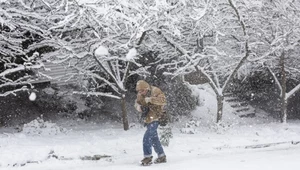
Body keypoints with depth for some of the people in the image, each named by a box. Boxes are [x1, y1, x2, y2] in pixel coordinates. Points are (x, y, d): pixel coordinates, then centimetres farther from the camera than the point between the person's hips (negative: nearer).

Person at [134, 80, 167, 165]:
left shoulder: (155, 91, -16)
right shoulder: (140, 94, 4)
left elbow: (163, 100, -27)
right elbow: (137, 102, 14)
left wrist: (150, 99, -34)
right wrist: (138, 107, -10)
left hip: (155, 118, -8)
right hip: (148, 119, 8)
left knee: (147, 137, -16)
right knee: (154, 138, 16)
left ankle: (148, 157, -9)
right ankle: (162, 156, 28)